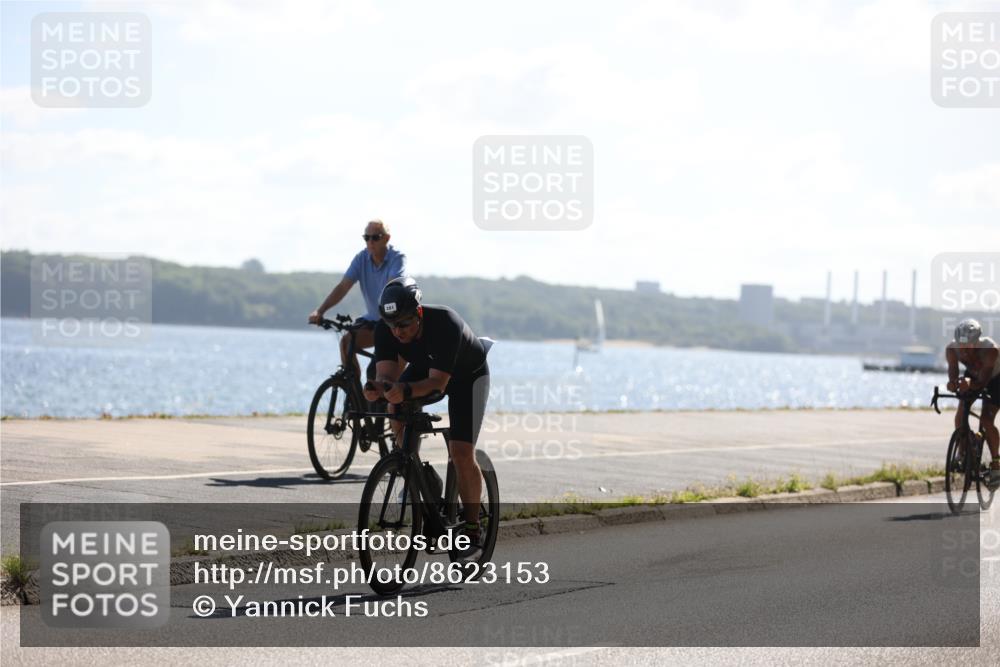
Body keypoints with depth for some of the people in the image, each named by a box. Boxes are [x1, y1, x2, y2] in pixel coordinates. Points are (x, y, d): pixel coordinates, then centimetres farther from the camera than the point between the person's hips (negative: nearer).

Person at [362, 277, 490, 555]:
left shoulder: (446, 324, -40)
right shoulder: (385, 329, -27)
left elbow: (438, 383, -43)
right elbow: (386, 373, -31)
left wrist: (406, 391, -60)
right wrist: (378, 387, -54)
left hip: (468, 375, -5)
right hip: (424, 367, 5)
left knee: (461, 453, -15)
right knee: (397, 410, -25)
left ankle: (472, 528, 0)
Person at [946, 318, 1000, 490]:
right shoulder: (952, 349, -31)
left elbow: (983, 380, -45)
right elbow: (953, 370, -39)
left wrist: (970, 384, -67)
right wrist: (953, 383, -62)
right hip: (973, 375, 4)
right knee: (960, 416, -12)